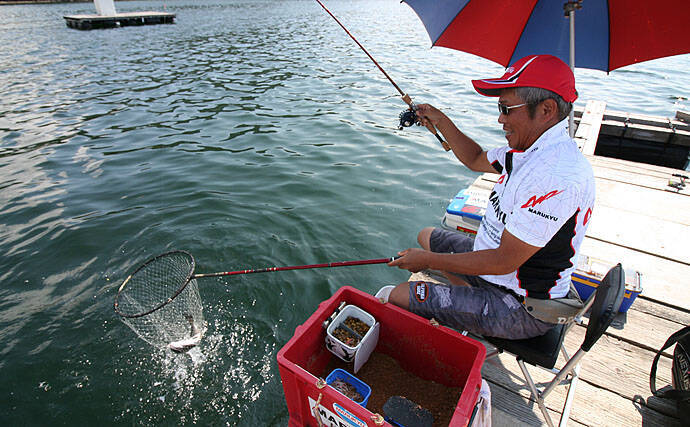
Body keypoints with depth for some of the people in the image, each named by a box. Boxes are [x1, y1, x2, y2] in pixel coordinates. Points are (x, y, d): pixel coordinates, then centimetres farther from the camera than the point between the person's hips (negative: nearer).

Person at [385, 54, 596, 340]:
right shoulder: (532, 148, -1)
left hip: (522, 311, -9)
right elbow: (475, 160, 17)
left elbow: (504, 261, -30)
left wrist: (429, 260, -20)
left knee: (400, 296, -15)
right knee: (427, 236, 23)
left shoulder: (554, 174, -32)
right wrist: (440, 121, 6)